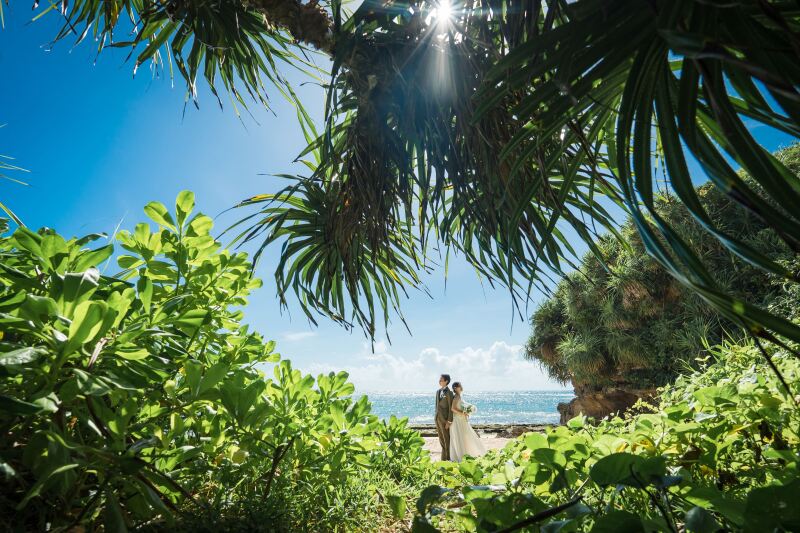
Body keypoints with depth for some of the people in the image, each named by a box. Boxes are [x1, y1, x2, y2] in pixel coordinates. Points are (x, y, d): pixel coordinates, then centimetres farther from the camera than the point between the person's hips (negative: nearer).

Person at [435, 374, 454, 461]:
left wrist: (449, 421, -14)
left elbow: (451, 408, -12)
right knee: (441, 439, 13)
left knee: (446, 439, 4)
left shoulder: (449, 393, -12)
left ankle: (446, 458, 16)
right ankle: (444, 455, 26)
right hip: (437, 418, 7)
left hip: (444, 419, -7)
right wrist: (436, 417, 12)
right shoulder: (438, 391, 10)